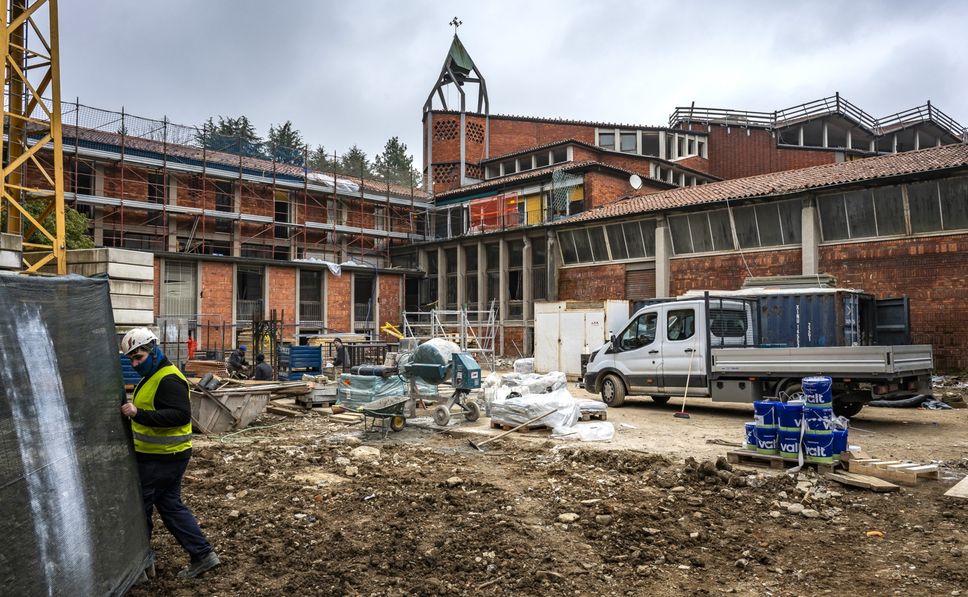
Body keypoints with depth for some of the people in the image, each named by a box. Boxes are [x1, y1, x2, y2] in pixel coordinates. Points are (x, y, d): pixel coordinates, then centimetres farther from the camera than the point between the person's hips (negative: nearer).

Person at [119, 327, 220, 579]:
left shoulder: (168, 379, -19)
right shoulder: (152, 376, 15)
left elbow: (180, 415, -30)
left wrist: (139, 414, -35)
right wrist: (132, 411, 8)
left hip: (162, 458, -10)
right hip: (158, 455, 10)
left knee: (140, 507, 3)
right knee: (170, 505, 14)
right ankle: (202, 554, 18)